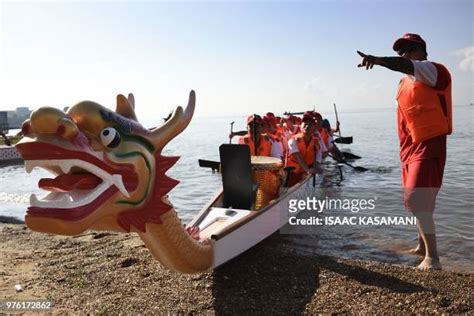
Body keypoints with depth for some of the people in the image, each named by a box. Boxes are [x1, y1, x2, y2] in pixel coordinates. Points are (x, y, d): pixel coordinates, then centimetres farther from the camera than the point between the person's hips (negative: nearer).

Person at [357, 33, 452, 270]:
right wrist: (404, 150, 15)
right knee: (413, 200, 15)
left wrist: (379, 60, -48)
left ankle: (432, 257, -8)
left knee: (417, 200, -16)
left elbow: (408, 66, -31)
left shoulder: (435, 71, -8)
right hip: (409, 148, 9)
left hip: (429, 146, -8)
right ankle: (423, 245, 32)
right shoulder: (403, 83, 16)